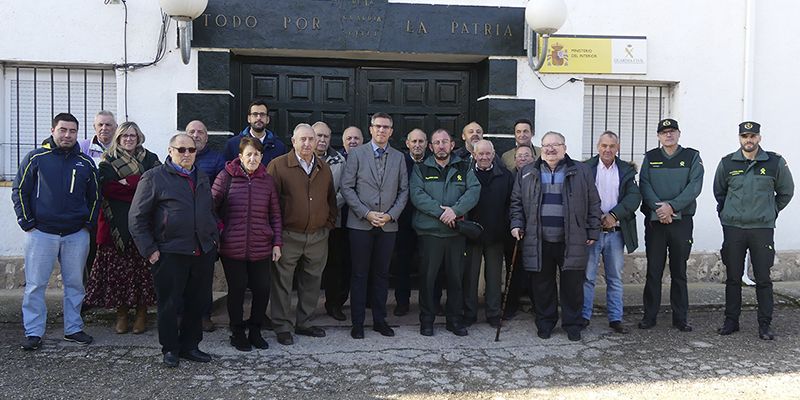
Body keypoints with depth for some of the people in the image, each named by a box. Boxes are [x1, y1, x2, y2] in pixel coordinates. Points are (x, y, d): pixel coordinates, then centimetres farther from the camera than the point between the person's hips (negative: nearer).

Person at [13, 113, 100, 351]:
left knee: (75, 284, 9)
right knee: (35, 285, 1)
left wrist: (89, 224, 7)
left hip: (76, 235, 3)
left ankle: (73, 329, 20)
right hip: (41, 233, -2)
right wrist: (27, 222, -4)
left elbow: (94, 196, 15)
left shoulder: (86, 163, 7)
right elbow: (19, 191, 2)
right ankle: (33, 333, 10)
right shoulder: (35, 158, 0)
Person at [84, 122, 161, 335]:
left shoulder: (150, 158, 13)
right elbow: (105, 187, -5)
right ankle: (121, 314, 9)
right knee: (118, 267, -1)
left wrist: (125, 183, -7)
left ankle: (142, 312, 8)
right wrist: (138, 185, -9)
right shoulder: (108, 161, 11)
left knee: (142, 267, -2)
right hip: (117, 223, 0)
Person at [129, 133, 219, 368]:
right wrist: (149, 249, -9)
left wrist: (214, 238, 15)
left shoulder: (202, 178, 16)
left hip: (203, 252, 6)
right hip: (170, 254, -5)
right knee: (170, 304, 4)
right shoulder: (154, 177, -3)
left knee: (198, 303, 11)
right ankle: (170, 349, 19)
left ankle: (190, 346, 25)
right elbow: (137, 217, -4)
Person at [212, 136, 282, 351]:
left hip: (261, 248, 2)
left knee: (262, 289, 5)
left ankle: (255, 331, 25)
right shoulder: (226, 177, -3)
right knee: (237, 290, 7)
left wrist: (277, 243, 6)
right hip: (232, 247, -2)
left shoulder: (267, 180, 5)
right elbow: (211, 206, 2)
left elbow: (275, 215, 9)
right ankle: (237, 332, 25)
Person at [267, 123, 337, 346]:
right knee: (282, 282, 2)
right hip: (288, 236, -4)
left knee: (312, 282, 12)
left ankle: (304, 323, 26)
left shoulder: (324, 169, 11)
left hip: (318, 237, 5)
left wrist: (329, 223, 11)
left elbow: (331, 200, 19)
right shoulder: (278, 166, -5)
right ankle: (282, 327, 14)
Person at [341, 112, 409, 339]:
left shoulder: (398, 157, 10)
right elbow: (347, 187, -4)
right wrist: (366, 213, -12)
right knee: (359, 274, 3)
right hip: (361, 224, -2)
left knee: (382, 273, 9)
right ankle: (357, 323, 11)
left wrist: (391, 214, -6)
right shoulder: (357, 154, 1)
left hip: (388, 225, 3)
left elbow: (404, 191, 8)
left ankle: (380, 320, 19)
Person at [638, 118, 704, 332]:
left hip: (682, 220, -1)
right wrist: (658, 207, -16)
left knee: (679, 272, 5)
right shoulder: (650, 158, 10)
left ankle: (680, 318, 13)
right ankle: (649, 316, 10)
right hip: (654, 220, 1)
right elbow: (644, 185, -1)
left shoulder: (692, 157, 6)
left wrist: (672, 206, -17)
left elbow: (695, 186, -6)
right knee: (653, 270, 3)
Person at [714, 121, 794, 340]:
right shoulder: (727, 163, 4)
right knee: (733, 277, 7)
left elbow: (786, 191, 15)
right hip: (733, 228, 1)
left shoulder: (775, 163, 1)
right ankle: (731, 321, 16)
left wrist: (771, 212, 14)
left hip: (762, 228, -1)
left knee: (763, 279, 1)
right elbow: (719, 192, 20)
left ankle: (765, 325, 11)